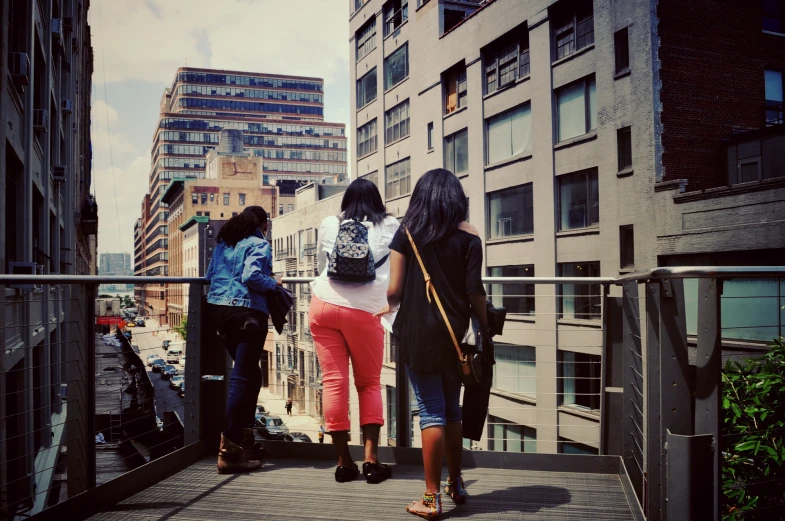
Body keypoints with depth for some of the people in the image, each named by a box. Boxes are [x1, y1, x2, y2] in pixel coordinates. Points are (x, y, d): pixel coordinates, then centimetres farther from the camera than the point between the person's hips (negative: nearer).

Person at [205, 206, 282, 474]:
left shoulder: (223, 242, 17)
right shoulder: (259, 244, -4)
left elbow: (209, 276, 19)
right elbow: (252, 276, -19)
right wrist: (274, 283, -2)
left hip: (219, 310, 8)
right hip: (247, 312, -8)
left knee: (250, 374, 18)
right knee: (243, 378, -6)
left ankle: (244, 440, 22)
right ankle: (229, 452, -8)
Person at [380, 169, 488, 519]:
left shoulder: (407, 234, 0)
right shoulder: (468, 236, 0)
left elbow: (394, 290, -3)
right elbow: (475, 293, -4)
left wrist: (392, 306, 18)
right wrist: (486, 327, 9)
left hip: (416, 332, -1)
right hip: (454, 333, 2)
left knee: (431, 411, 3)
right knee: (452, 409, 17)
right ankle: (456, 484, 30)